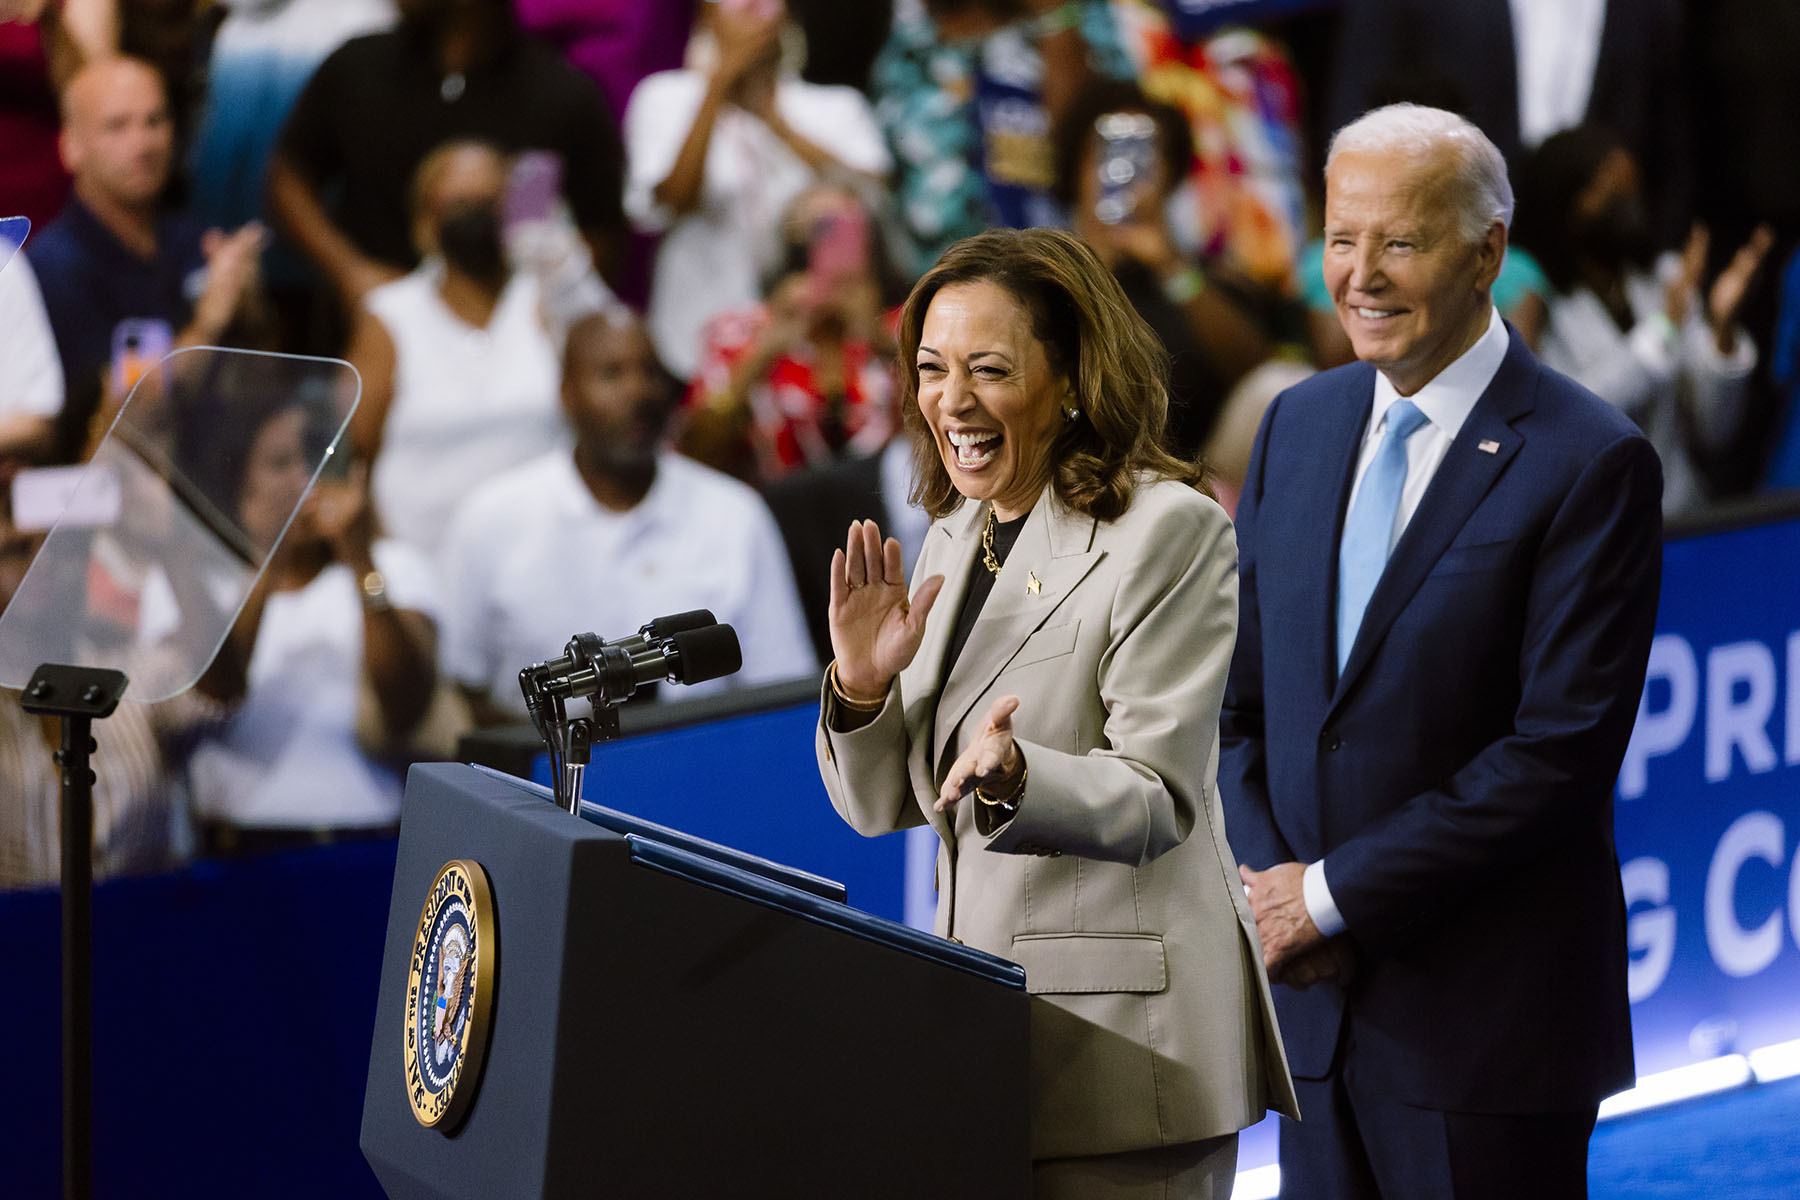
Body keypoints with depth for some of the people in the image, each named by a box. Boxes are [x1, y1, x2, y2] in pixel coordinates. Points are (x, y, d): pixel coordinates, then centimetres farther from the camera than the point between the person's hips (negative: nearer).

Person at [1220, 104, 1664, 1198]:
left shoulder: (1591, 464, -11)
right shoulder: (1299, 426, 10)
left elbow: (1563, 750, -16)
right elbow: (1239, 699, 12)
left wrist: (1335, 895, -14)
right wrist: (1267, 883, -5)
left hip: (1487, 1021, -5)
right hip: (1315, 995, 5)